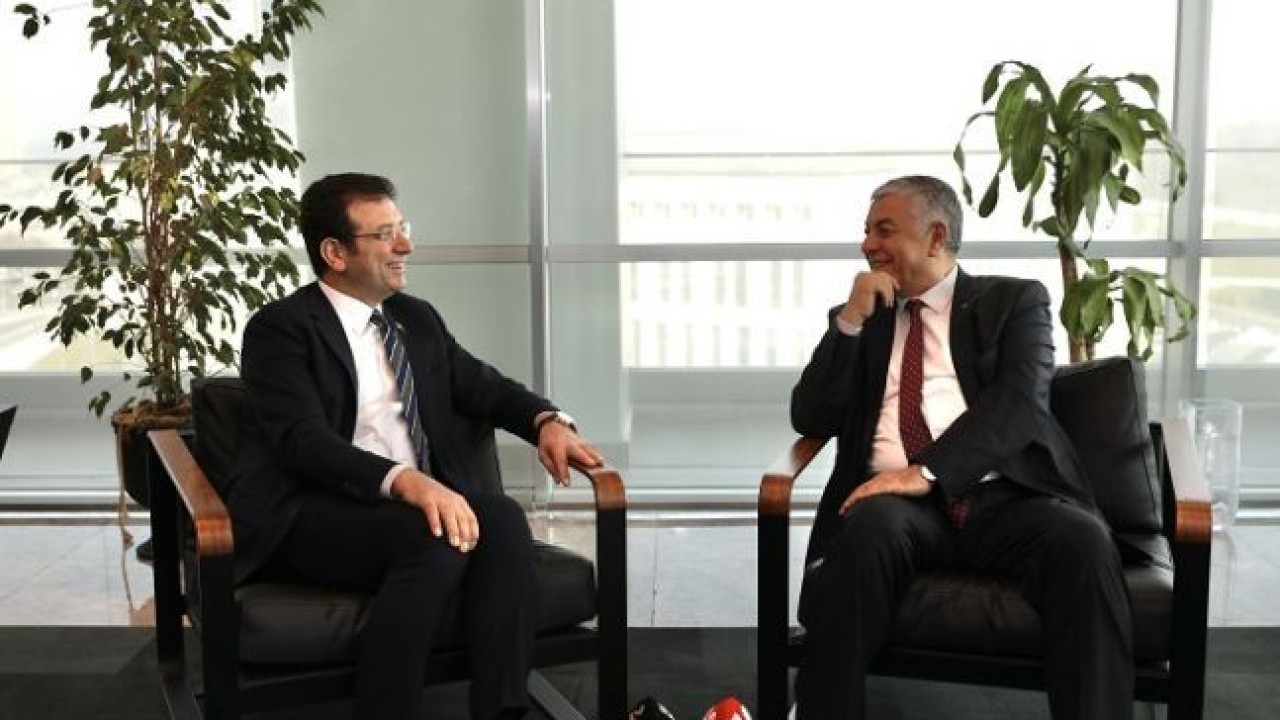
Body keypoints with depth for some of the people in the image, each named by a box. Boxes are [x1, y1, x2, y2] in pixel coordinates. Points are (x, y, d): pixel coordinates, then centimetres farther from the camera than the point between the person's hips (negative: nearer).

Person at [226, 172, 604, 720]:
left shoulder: (418, 319, 18)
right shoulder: (280, 328, -3)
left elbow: (484, 387, 26)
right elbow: (304, 442, -17)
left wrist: (547, 421, 2)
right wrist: (404, 480, -34)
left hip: (422, 499, 6)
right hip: (309, 517, -6)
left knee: (503, 519, -24)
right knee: (433, 539, -33)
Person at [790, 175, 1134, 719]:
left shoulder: (1014, 301, 14)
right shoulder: (861, 320, 23)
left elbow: (1021, 401, -5)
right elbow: (810, 419, 13)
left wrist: (928, 470, -19)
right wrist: (850, 320, 3)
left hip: (1002, 497, -1)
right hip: (899, 499, 1)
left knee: (1082, 539, -33)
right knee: (869, 528, -35)